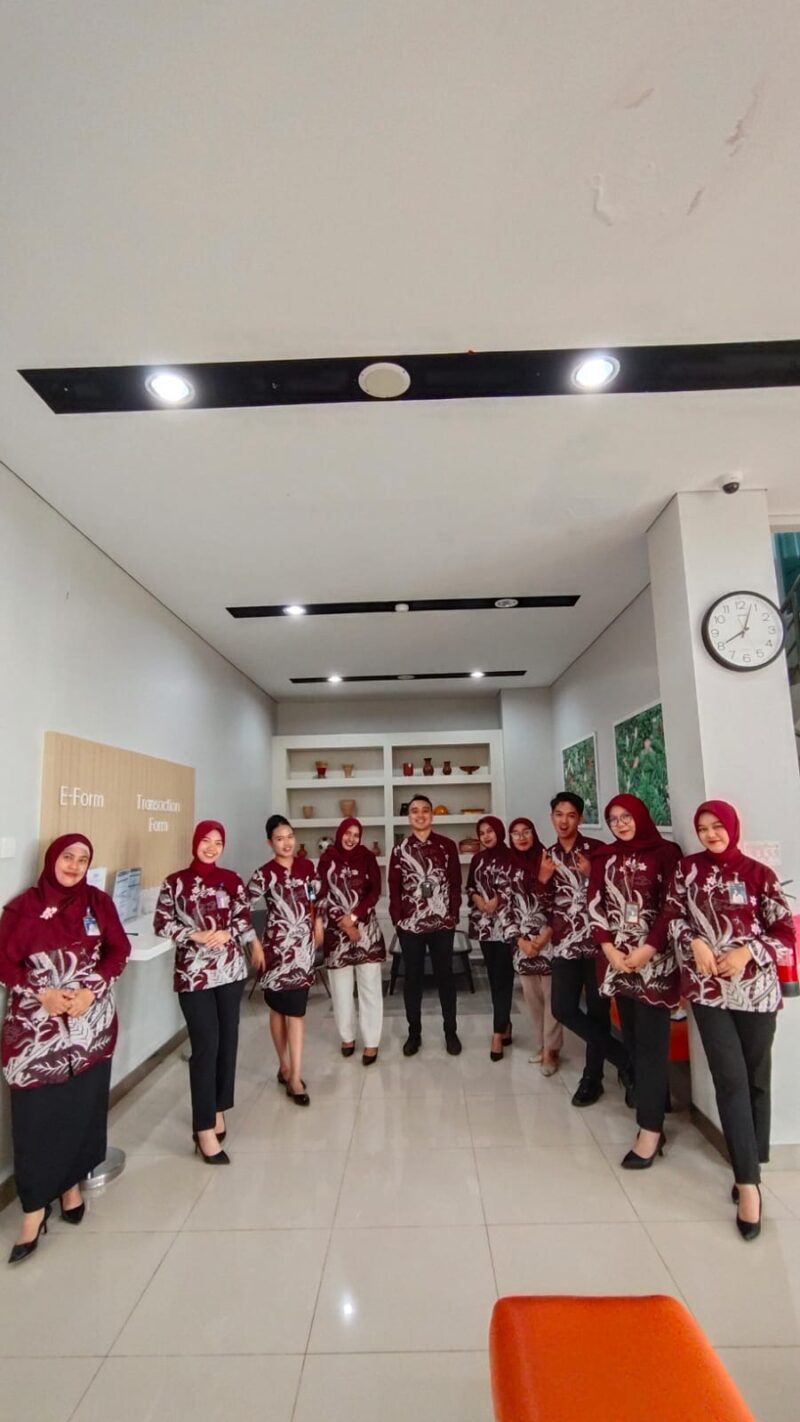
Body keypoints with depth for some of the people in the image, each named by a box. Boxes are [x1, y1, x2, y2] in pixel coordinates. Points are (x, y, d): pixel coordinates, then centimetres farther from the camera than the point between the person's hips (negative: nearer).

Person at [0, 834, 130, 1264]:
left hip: (91, 1023, 2)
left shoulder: (99, 902, 0)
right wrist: (41, 994, -14)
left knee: (82, 1106, 10)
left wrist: (91, 990, -12)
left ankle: (72, 1183, 31)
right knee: (36, 1114, 1)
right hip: (35, 1026, -1)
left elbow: (118, 950, 0)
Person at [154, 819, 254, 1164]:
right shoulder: (175, 882, -2)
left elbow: (245, 918, 4)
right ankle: (204, 1129, 7)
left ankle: (218, 1110, 30)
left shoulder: (231, 880, 3)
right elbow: (161, 923, -3)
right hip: (193, 973, -3)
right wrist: (194, 935, -17)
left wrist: (227, 933, -16)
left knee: (228, 1042, 11)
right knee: (205, 1046, -4)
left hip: (230, 970, 3)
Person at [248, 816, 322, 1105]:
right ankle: (285, 1068, 25)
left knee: (295, 1010, 6)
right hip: (278, 946, -3)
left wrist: (318, 926, 13)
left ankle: (293, 1075, 14)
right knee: (279, 1009, 9)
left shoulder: (307, 866, 1)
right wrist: (255, 945, -15)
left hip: (303, 945, 3)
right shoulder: (265, 874, -12)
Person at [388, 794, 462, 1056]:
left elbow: (456, 884, 1)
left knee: (445, 976, 11)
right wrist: (397, 919, -5)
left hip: (442, 924, 0)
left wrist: (454, 915, -5)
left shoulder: (447, 846, -1)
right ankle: (414, 1033, 26)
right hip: (410, 925, 1)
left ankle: (450, 1032, 26)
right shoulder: (400, 850, 1)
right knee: (412, 978, 11)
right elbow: (394, 888, 2)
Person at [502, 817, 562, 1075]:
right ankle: (541, 1046, 26)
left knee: (552, 995, 0)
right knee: (532, 997, 11)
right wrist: (519, 940, -4)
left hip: (549, 941, -3)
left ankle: (550, 1050, 14)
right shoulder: (508, 869, 7)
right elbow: (504, 908, 6)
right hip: (522, 943, 3)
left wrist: (547, 934, -12)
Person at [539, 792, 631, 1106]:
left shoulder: (597, 849, -4)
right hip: (565, 942, 4)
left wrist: (592, 874, -20)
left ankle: (592, 1077, 23)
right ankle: (623, 1057, 14)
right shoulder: (548, 856, 10)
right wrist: (542, 878, -5)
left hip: (597, 940, -4)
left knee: (597, 1009, 5)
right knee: (563, 1009, -1)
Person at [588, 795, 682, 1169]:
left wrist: (647, 950, -13)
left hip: (655, 958, -4)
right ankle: (652, 1109, 19)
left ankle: (650, 1128, 2)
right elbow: (595, 905, 5)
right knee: (632, 1038, 7)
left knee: (651, 1041, -4)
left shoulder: (666, 853, -2)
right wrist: (609, 948, -6)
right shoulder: (604, 858, 9)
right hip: (618, 958, 4)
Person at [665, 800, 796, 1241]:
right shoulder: (688, 868, 3)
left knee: (756, 1079, 12)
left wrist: (747, 951, -14)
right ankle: (748, 1181, 5)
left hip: (755, 989, 0)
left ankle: (750, 1168, 29)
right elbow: (673, 914, 6)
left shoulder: (759, 874, -2)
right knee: (730, 1079, -4)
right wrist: (695, 943, -11)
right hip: (707, 988, 0)